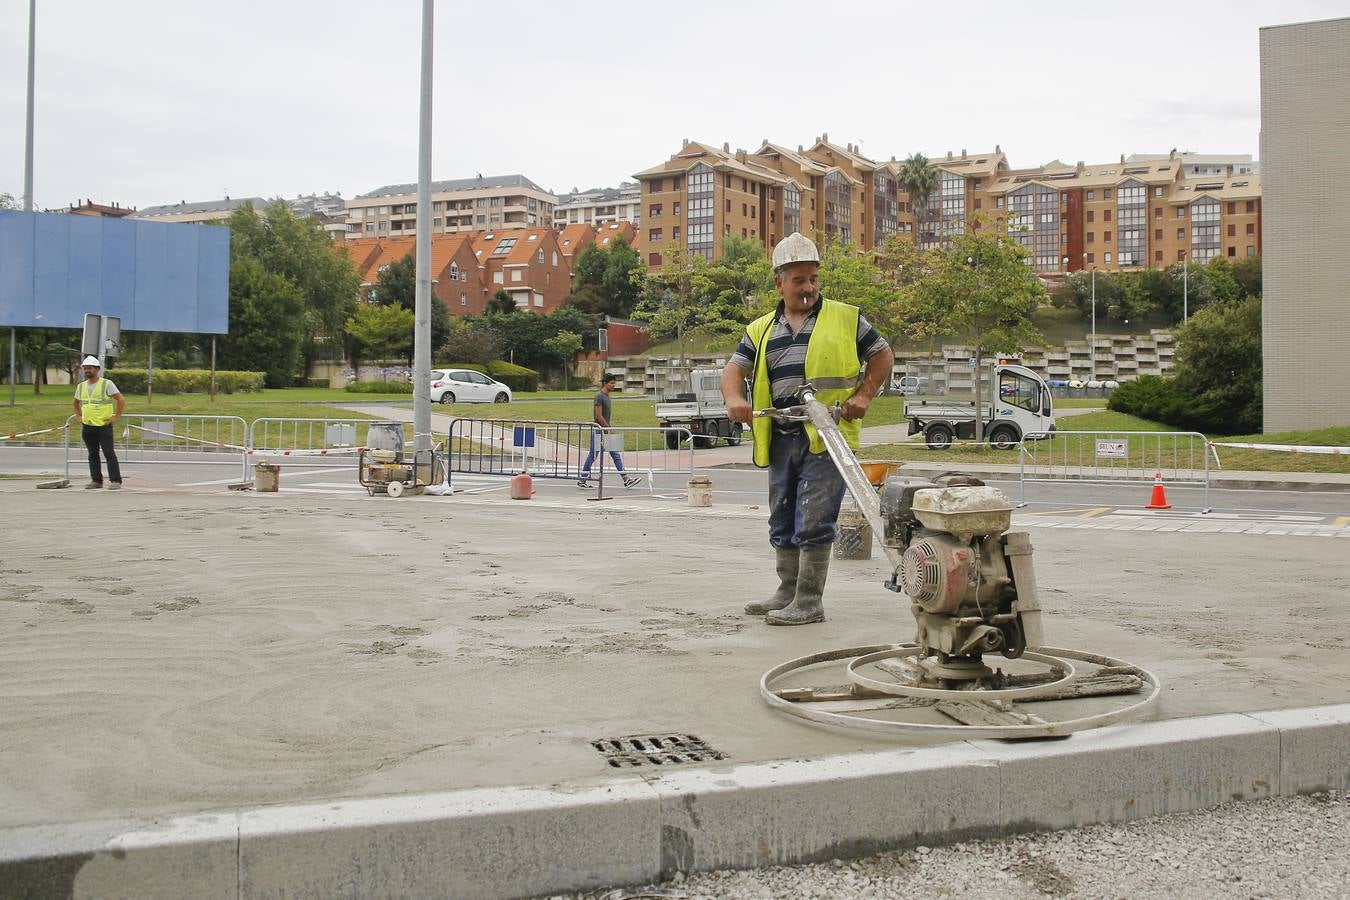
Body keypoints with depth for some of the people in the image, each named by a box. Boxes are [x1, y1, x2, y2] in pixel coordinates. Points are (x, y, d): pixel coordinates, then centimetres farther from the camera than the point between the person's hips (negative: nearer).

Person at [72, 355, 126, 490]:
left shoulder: (107, 384, -6)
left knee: (109, 453, -8)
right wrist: (79, 417, 18)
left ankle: (115, 481, -8)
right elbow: (76, 403, 29)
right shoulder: (81, 386, 12)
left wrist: (116, 417, -10)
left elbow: (121, 400, -8)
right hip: (87, 427, 6)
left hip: (104, 425, -6)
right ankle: (96, 480, 15)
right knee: (92, 455, 9)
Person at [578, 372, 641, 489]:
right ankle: (582, 480, 10)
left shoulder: (607, 396, 13)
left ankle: (626, 479, 1)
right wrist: (609, 428, -15)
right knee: (592, 456, 0)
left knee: (616, 455, 4)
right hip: (599, 430, -9)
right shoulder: (599, 396, -15)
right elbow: (598, 416, -19)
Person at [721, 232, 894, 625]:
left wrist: (864, 395, -5)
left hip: (828, 436, -5)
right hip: (782, 438, 5)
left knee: (814, 521, -9)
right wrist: (734, 398, -15)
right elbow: (734, 370, 7)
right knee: (783, 521, 13)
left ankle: (809, 602, -2)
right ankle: (788, 592, 26)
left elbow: (883, 356, 10)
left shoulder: (845, 318, 4)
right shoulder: (761, 330, 13)